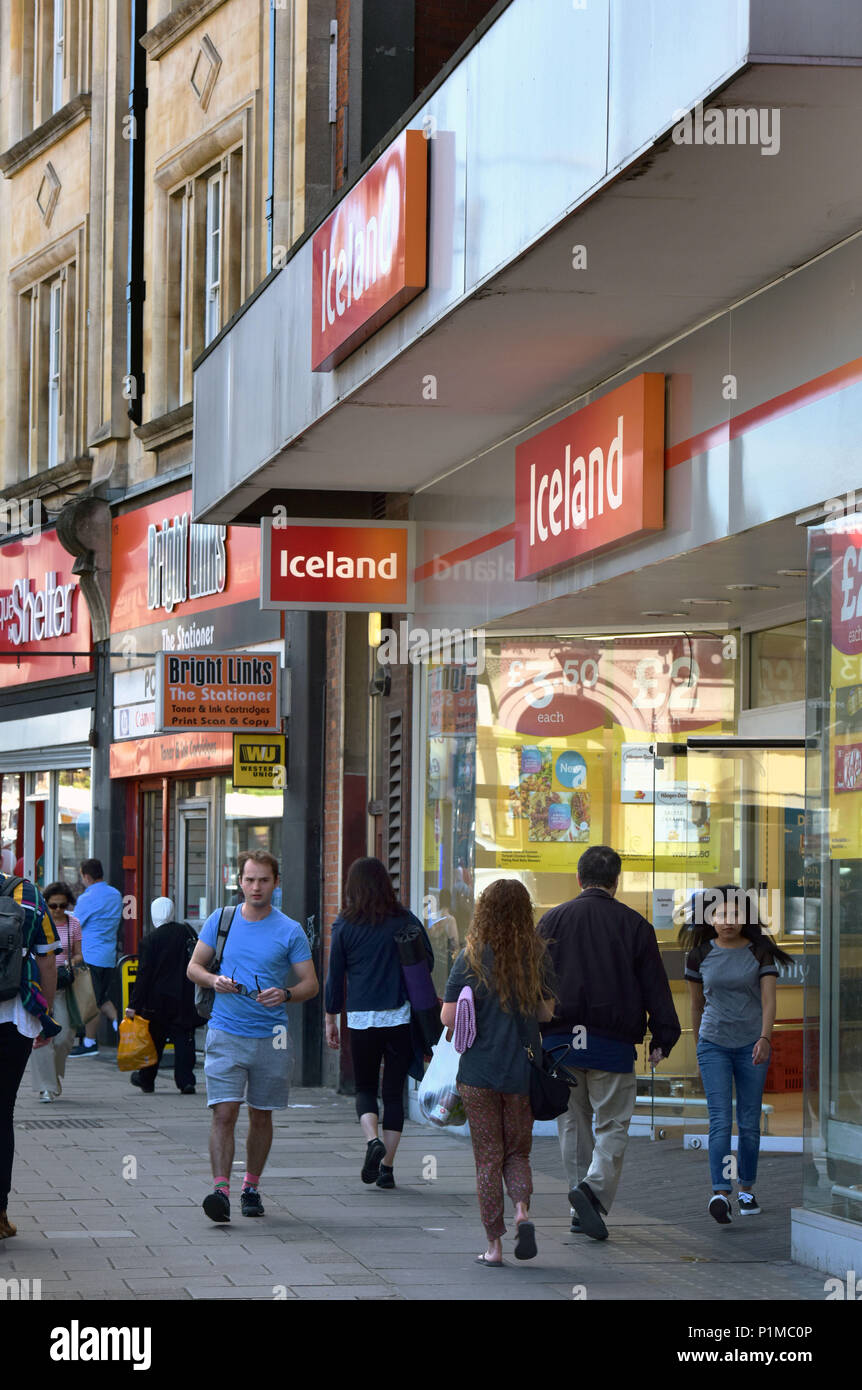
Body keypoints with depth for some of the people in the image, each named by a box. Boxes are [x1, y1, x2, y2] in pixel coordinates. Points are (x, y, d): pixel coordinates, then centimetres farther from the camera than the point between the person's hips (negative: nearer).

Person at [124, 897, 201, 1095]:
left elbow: (143, 975, -12)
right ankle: (186, 1081, -4)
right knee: (184, 1039, 4)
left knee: (154, 1040, 11)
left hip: (159, 999, -3)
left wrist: (134, 1004, -9)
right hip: (186, 1000, 3)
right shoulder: (188, 932, 1)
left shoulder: (150, 941, -11)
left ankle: (146, 1079, 23)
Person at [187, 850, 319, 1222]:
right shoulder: (220, 920, 5)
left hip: (270, 1036, 1)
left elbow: (311, 984, 2)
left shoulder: (290, 931, 1)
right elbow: (193, 967, 12)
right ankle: (220, 1189, -17)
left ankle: (252, 1187, 24)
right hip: (226, 1034, -1)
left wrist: (285, 995, -19)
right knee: (224, 1112, -12)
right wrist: (213, 980, -10)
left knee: (261, 1116, 10)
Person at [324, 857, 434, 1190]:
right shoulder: (406, 920, 0)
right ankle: (387, 1166, 5)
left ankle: (373, 1140, -15)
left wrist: (331, 1019, 10)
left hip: (361, 1018, -1)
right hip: (402, 1017, 1)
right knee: (394, 1091, 8)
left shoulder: (344, 925, -2)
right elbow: (428, 961, 3)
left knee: (365, 1088, 13)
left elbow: (334, 976, 1)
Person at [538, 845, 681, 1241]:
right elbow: (655, 987, 2)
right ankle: (595, 1187, -21)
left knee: (573, 1125, 12)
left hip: (560, 1039, 2)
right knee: (612, 1125, 3)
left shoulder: (552, 920, 5)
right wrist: (663, 1039, 7)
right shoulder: (634, 925, 1)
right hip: (613, 1042, -2)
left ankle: (582, 1213, 13)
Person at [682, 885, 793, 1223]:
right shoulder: (699, 955, 2)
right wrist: (699, 1044, 18)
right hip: (714, 1045, 0)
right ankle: (720, 1193, -22)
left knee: (749, 1123, 6)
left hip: (752, 1045, 0)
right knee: (720, 1120, -12)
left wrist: (765, 1037, -25)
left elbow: (769, 999, -10)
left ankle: (746, 1189, 20)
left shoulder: (760, 953, -1)